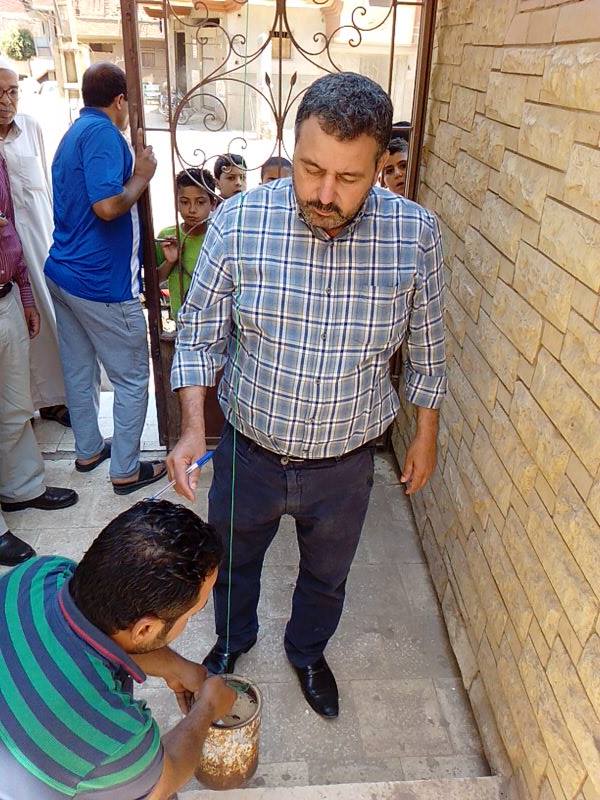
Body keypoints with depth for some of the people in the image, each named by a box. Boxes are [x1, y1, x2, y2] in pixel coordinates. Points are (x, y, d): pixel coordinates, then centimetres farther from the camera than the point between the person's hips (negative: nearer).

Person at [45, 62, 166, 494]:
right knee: (132, 378, 3)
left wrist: (134, 166, 18)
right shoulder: (103, 133, -14)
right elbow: (108, 205, -25)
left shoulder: (74, 133, 16)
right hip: (103, 283, -10)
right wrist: (143, 175, -10)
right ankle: (126, 470, 13)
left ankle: (88, 449, 35)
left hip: (64, 274, 10)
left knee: (79, 370, 18)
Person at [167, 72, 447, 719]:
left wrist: (426, 434, 6)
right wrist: (193, 427, -21)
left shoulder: (414, 234, -16)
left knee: (326, 575, 26)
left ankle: (307, 650, 60)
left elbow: (425, 344, -1)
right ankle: (234, 635, 61)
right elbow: (200, 334, -8)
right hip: (249, 452, 0)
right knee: (233, 560, 27)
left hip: (344, 464, 1)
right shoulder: (237, 222, -18)